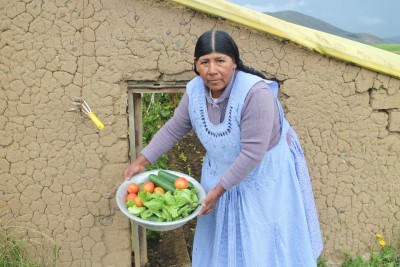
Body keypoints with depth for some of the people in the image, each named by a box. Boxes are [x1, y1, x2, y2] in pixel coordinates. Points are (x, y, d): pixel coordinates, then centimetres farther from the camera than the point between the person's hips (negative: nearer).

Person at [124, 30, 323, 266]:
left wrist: (218, 189, -26)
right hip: (222, 169, 5)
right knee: (223, 236, 21)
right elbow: (174, 129, -2)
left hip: (265, 173, -5)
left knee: (265, 241, 12)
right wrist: (142, 161, -3)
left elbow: (252, 154, -32)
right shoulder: (195, 90, -16)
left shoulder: (256, 93, -34)